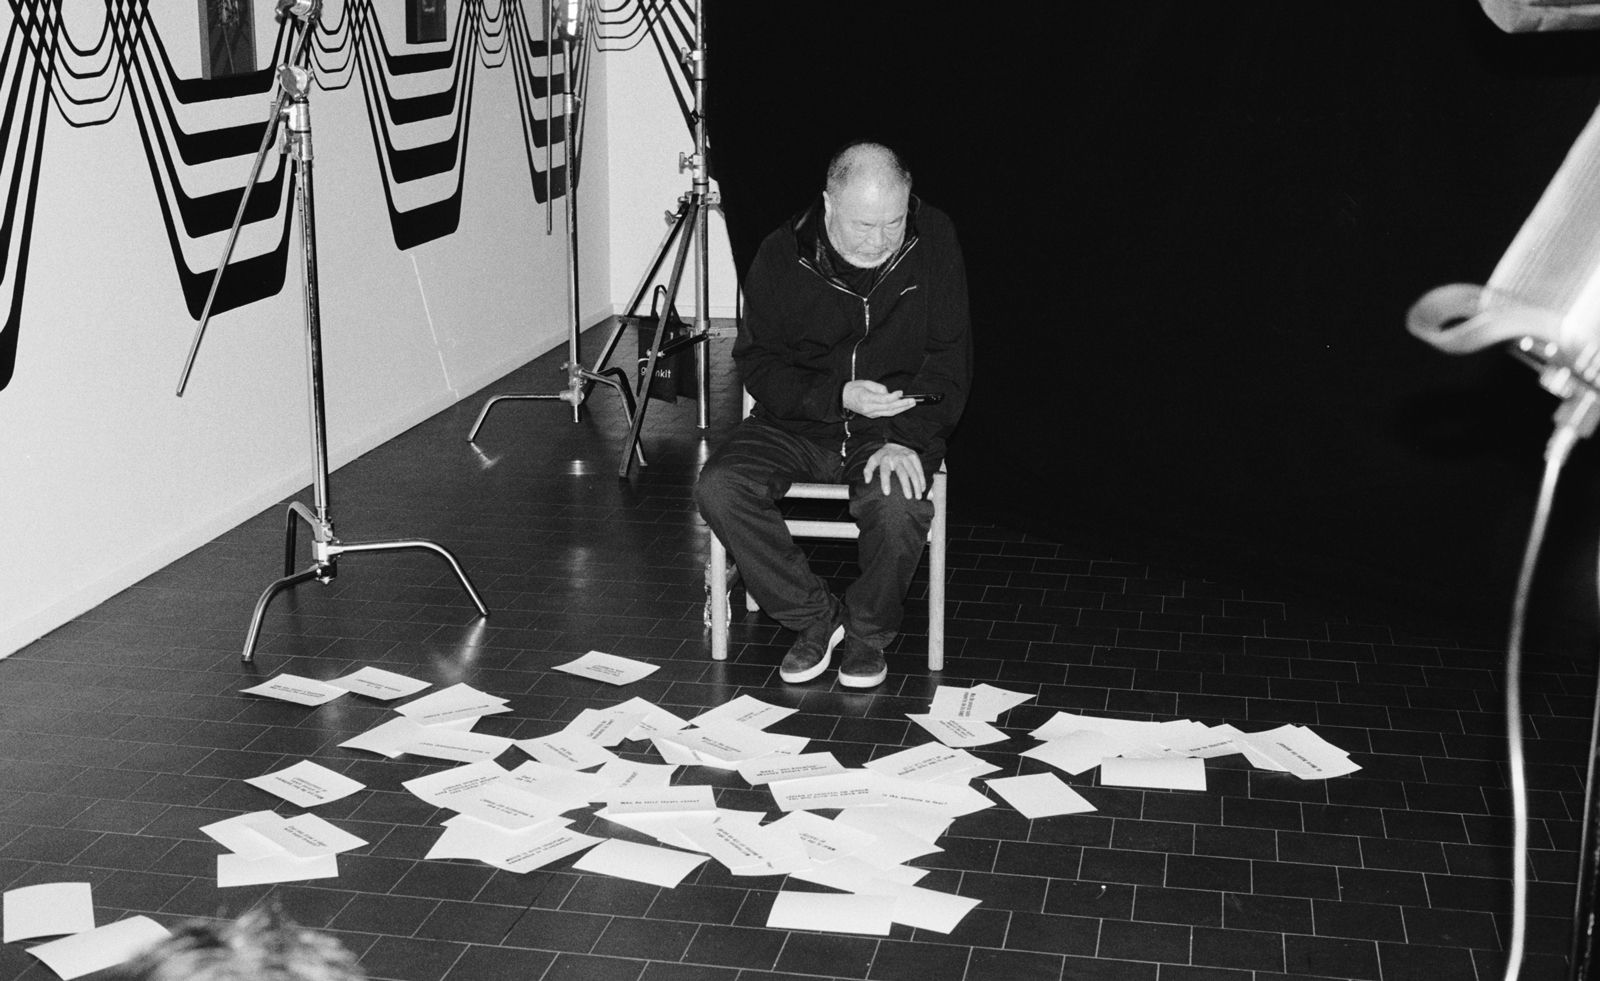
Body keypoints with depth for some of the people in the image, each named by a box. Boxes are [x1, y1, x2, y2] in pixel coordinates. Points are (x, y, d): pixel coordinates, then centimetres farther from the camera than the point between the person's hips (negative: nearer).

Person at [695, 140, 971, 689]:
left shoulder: (933, 241, -8)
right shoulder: (782, 256, -8)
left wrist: (907, 438, -21)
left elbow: (948, 356, -7)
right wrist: (838, 396, -20)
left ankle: (869, 631, -3)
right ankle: (815, 617, -6)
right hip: (797, 424, 2)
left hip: (893, 428, -1)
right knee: (719, 488, -24)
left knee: (897, 504, -34)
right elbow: (757, 363, -3)